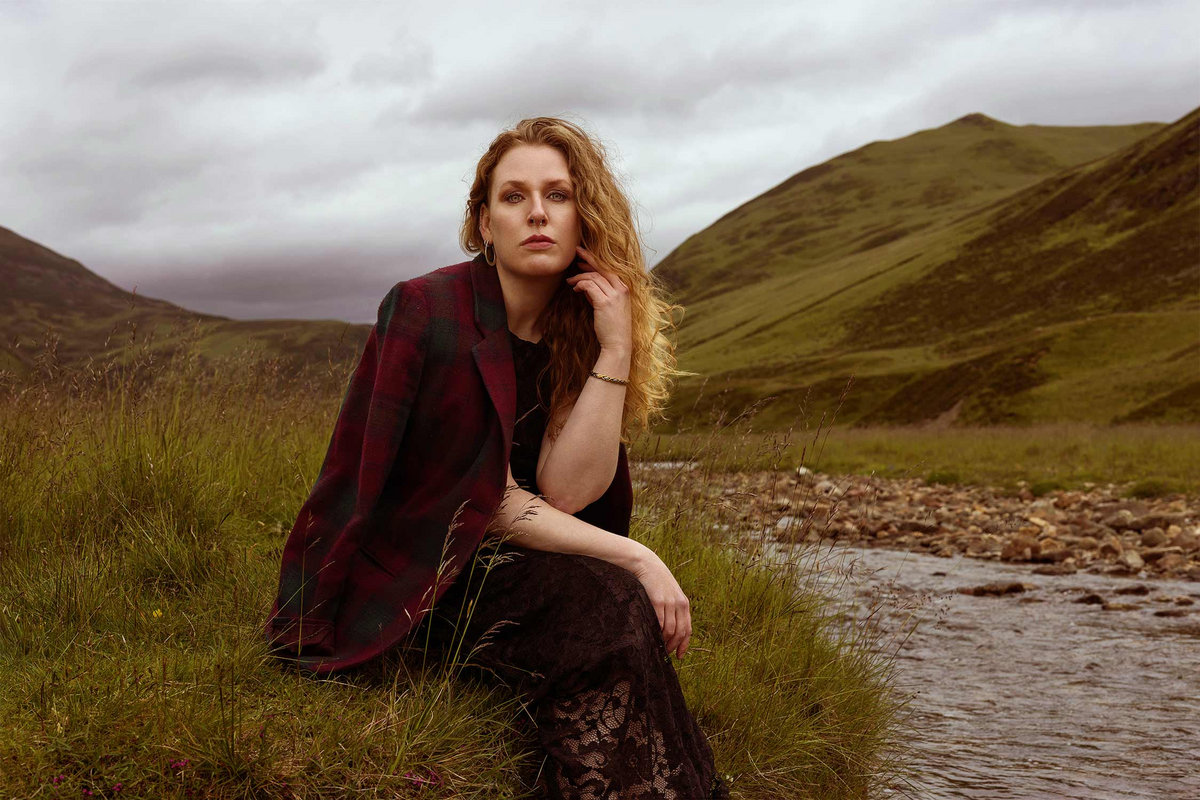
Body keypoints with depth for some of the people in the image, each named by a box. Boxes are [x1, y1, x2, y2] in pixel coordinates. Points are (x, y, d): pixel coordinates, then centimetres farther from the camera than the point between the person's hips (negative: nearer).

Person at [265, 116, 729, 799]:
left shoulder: (572, 333, 5)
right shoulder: (426, 311, -13)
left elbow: (565, 491, -11)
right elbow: (489, 501, -18)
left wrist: (615, 346, -15)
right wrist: (634, 558, -20)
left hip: (483, 563, 6)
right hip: (389, 578, -5)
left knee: (614, 601, -23)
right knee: (605, 608, -26)